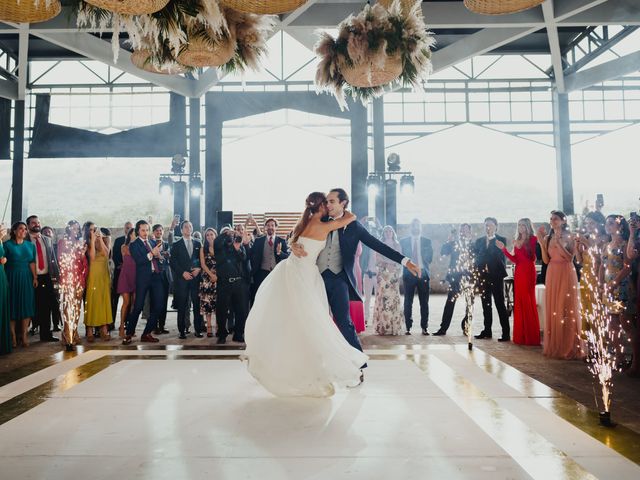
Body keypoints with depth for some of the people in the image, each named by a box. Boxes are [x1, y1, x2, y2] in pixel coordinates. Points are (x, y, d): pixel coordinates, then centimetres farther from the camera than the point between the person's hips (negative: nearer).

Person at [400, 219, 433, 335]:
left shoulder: (427, 241, 10)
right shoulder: (403, 241, 9)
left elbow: (429, 258, 8)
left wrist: (423, 266, -4)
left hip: (423, 274, 1)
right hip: (409, 274, -1)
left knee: (424, 302, 1)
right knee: (408, 302, -1)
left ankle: (424, 327, 8)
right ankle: (408, 327, 5)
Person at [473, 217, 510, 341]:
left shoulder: (501, 240, 2)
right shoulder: (479, 241, 15)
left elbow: (498, 255, -10)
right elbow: (476, 257, 10)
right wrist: (479, 270, -2)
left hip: (496, 276, -4)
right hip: (483, 276, 5)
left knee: (500, 303, -6)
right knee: (486, 304, 9)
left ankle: (506, 332, -3)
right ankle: (487, 331, 16)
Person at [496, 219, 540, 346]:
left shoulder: (533, 239, -3)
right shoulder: (517, 241, 15)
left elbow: (532, 258, -13)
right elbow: (515, 259, 9)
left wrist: (520, 247, -21)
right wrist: (503, 249, 5)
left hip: (528, 272, -6)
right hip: (518, 273, 6)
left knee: (528, 302, -4)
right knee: (519, 303, 6)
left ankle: (531, 336, 4)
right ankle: (521, 335, 12)